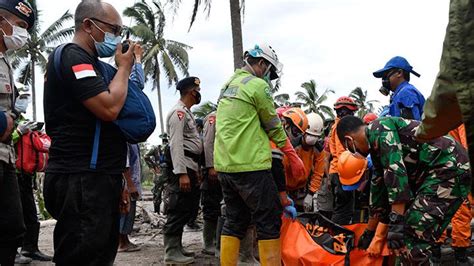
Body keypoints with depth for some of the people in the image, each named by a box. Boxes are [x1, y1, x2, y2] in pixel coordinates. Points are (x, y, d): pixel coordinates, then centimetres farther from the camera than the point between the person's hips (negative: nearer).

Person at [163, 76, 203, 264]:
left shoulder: (187, 112, 22)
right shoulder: (179, 112, -10)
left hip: (190, 166, 10)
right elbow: (176, 144, -19)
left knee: (187, 209, 14)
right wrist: (182, 173, -25)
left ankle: (176, 248, 22)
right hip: (182, 166, -10)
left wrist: (195, 170, 19)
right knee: (179, 210, -8)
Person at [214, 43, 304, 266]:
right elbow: (275, 127, -2)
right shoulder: (258, 85, -8)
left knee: (235, 222, 14)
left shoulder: (227, 85, 17)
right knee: (269, 223, -1)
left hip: (224, 165, 9)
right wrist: (294, 156, 8)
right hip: (250, 166, -8)